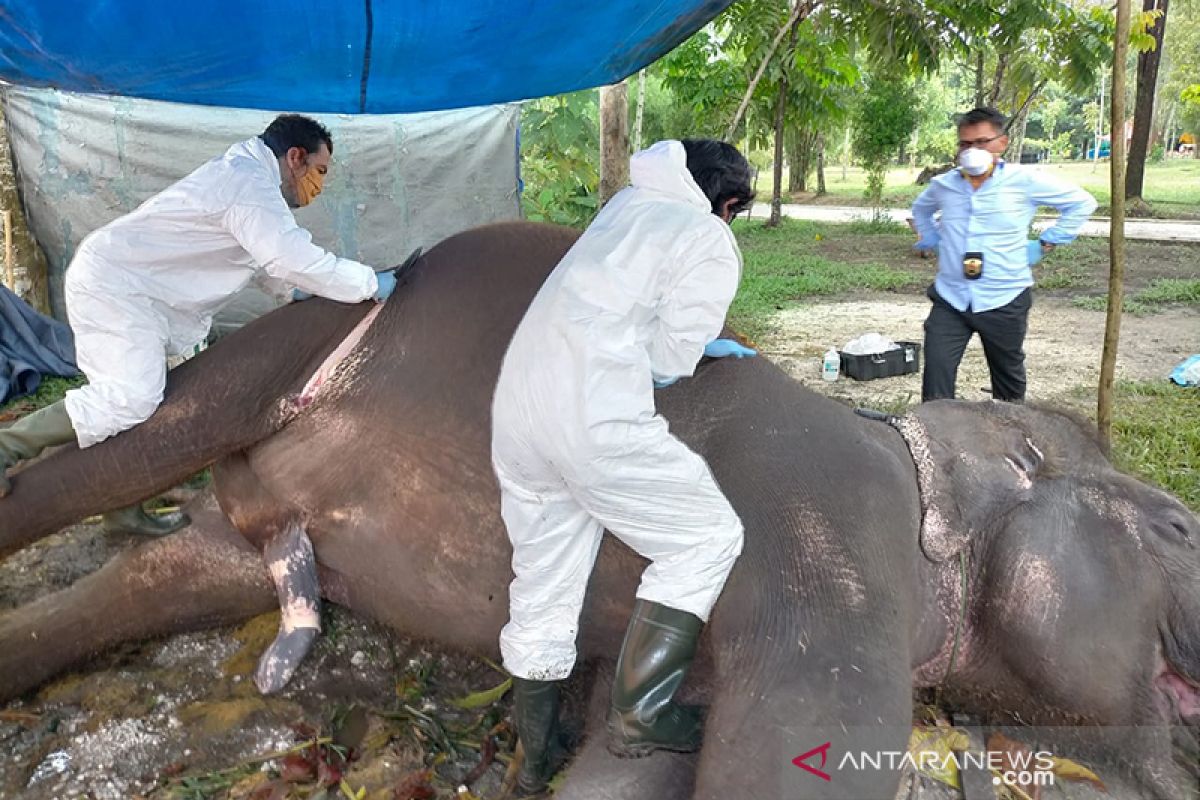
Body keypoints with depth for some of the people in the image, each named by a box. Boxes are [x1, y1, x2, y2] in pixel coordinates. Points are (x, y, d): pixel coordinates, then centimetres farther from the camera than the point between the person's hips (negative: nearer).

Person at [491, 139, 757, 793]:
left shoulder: (630, 201, 19)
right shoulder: (712, 244, 1)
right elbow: (669, 360, -2)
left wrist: (702, 343, 32)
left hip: (515, 407, 8)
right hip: (595, 420, -8)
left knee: (544, 588, 17)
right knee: (709, 536, 9)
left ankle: (536, 755, 29)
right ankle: (639, 714, 8)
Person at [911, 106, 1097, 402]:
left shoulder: (1024, 181, -7)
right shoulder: (943, 184, 3)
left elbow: (1082, 203, 2)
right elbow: (920, 209, 26)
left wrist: (1045, 244, -2)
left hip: (1004, 301, -1)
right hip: (950, 299, 2)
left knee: (1008, 377, 16)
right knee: (936, 373, -8)